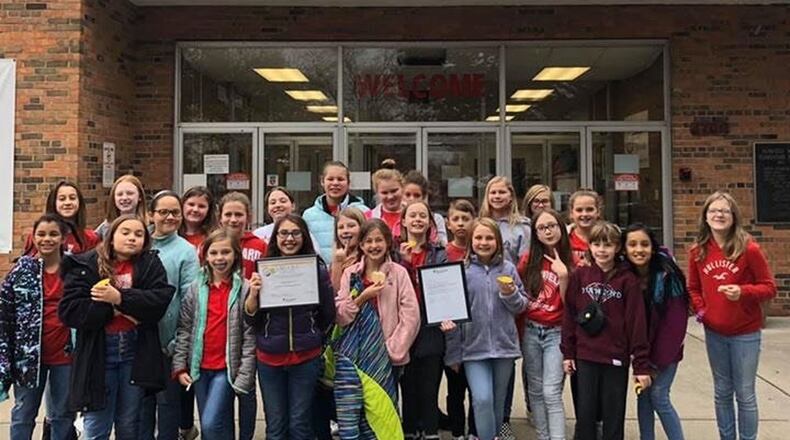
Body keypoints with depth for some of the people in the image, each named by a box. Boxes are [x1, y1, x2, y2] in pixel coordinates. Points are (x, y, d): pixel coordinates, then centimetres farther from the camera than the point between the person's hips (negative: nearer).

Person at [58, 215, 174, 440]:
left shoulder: (151, 265, 2)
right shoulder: (85, 266, -1)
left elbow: (161, 300, -13)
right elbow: (69, 311, -9)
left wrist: (121, 298, -20)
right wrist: (112, 309, -15)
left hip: (136, 353, 1)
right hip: (97, 353, -1)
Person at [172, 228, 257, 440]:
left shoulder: (245, 288, -10)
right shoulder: (196, 288, 2)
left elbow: (250, 336, -10)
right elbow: (184, 329, 5)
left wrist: (244, 375, -12)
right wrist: (179, 366, 0)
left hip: (228, 368, -4)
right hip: (200, 368, 5)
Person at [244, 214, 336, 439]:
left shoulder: (317, 269, -4)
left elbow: (328, 315, 4)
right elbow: (250, 318, -1)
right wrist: (253, 293, -17)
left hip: (306, 357, -1)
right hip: (269, 358, 1)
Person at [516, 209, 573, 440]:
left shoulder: (570, 262, -4)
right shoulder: (528, 260, 1)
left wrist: (563, 276, -19)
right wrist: (518, 332, 2)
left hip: (556, 333, -3)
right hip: (530, 331, 3)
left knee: (551, 393, -11)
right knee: (535, 391, 10)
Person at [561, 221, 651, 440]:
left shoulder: (628, 280, -6)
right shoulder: (579, 275, 0)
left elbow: (637, 322, -7)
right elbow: (569, 315, 4)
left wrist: (642, 365, -8)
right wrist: (567, 352, 3)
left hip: (616, 358, -1)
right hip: (585, 358, 2)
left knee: (614, 416, 10)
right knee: (585, 414, 10)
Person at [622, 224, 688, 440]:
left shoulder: (667, 275, -19)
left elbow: (674, 321, -18)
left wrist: (658, 361, -15)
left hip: (664, 349, -4)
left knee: (658, 397, -4)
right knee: (643, 395, 9)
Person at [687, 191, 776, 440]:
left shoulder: (749, 249, -12)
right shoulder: (698, 252, -1)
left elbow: (769, 287, -8)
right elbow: (693, 288, 13)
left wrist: (743, 292, -25)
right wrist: (700, 310, -4)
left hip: (745, 333, -3)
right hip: (714, 333, 3)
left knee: (745, 395, 6)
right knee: (722, 394, 15)